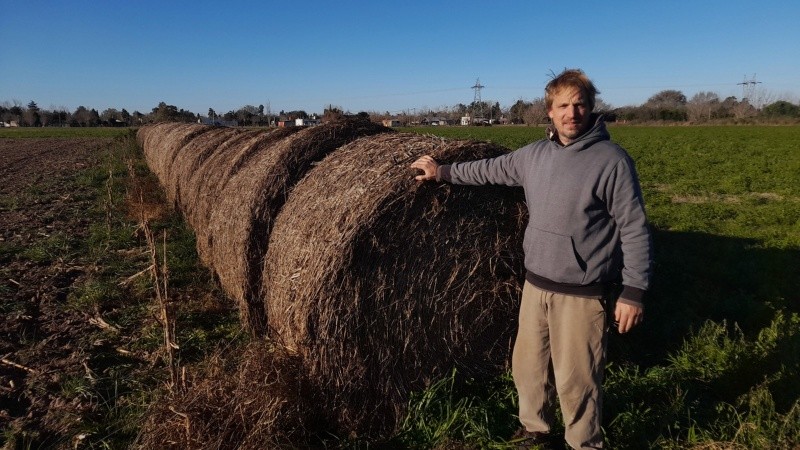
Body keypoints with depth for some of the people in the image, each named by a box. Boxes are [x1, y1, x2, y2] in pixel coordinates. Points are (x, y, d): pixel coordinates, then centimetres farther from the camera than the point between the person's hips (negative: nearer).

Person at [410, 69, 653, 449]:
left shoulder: (611, 160, -12)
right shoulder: (534, 154, 5)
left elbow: (634, 230, -12)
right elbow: (491, 170, 21)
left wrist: (633, 291, -14)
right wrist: (443, 171, 24)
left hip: (582, 294, -6)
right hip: (535, 285, 6)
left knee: (575, 380, 3)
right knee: (528, 367, 18)